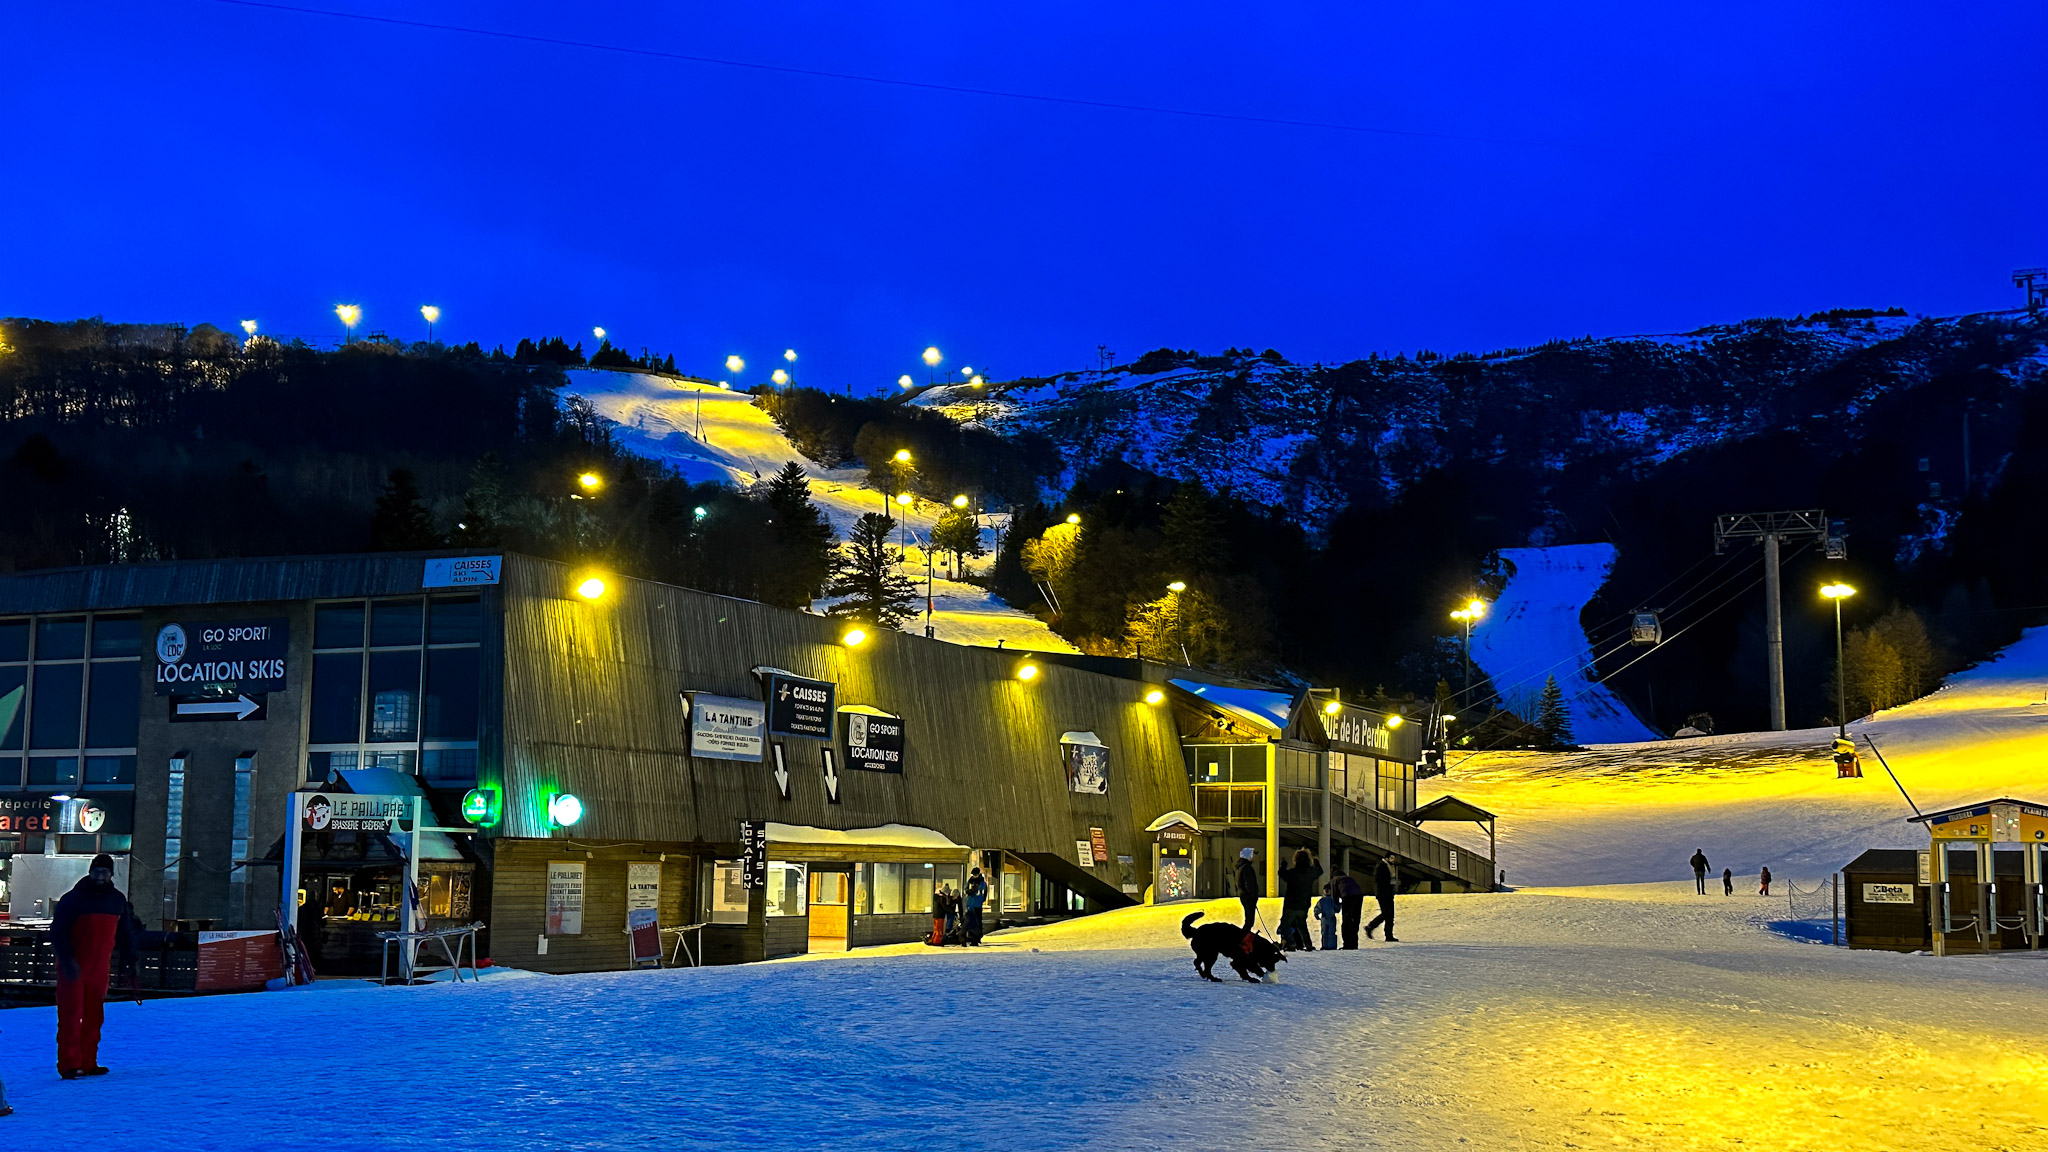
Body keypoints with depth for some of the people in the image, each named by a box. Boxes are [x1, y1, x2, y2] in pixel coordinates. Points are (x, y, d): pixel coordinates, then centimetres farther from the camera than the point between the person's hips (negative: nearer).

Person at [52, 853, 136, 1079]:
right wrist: (67, 959, -21)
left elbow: (123, 933, 17)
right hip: (73, 968, -5)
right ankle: (69, 1064, -5)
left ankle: (87, 1063, 16)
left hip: (100, 968, 5)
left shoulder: (118, 900, 8)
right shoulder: (74, 898, -8)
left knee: (94, 1016, 8)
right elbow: (57, 931, -10)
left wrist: (129, 959, 9)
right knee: (71, 1014, -6)